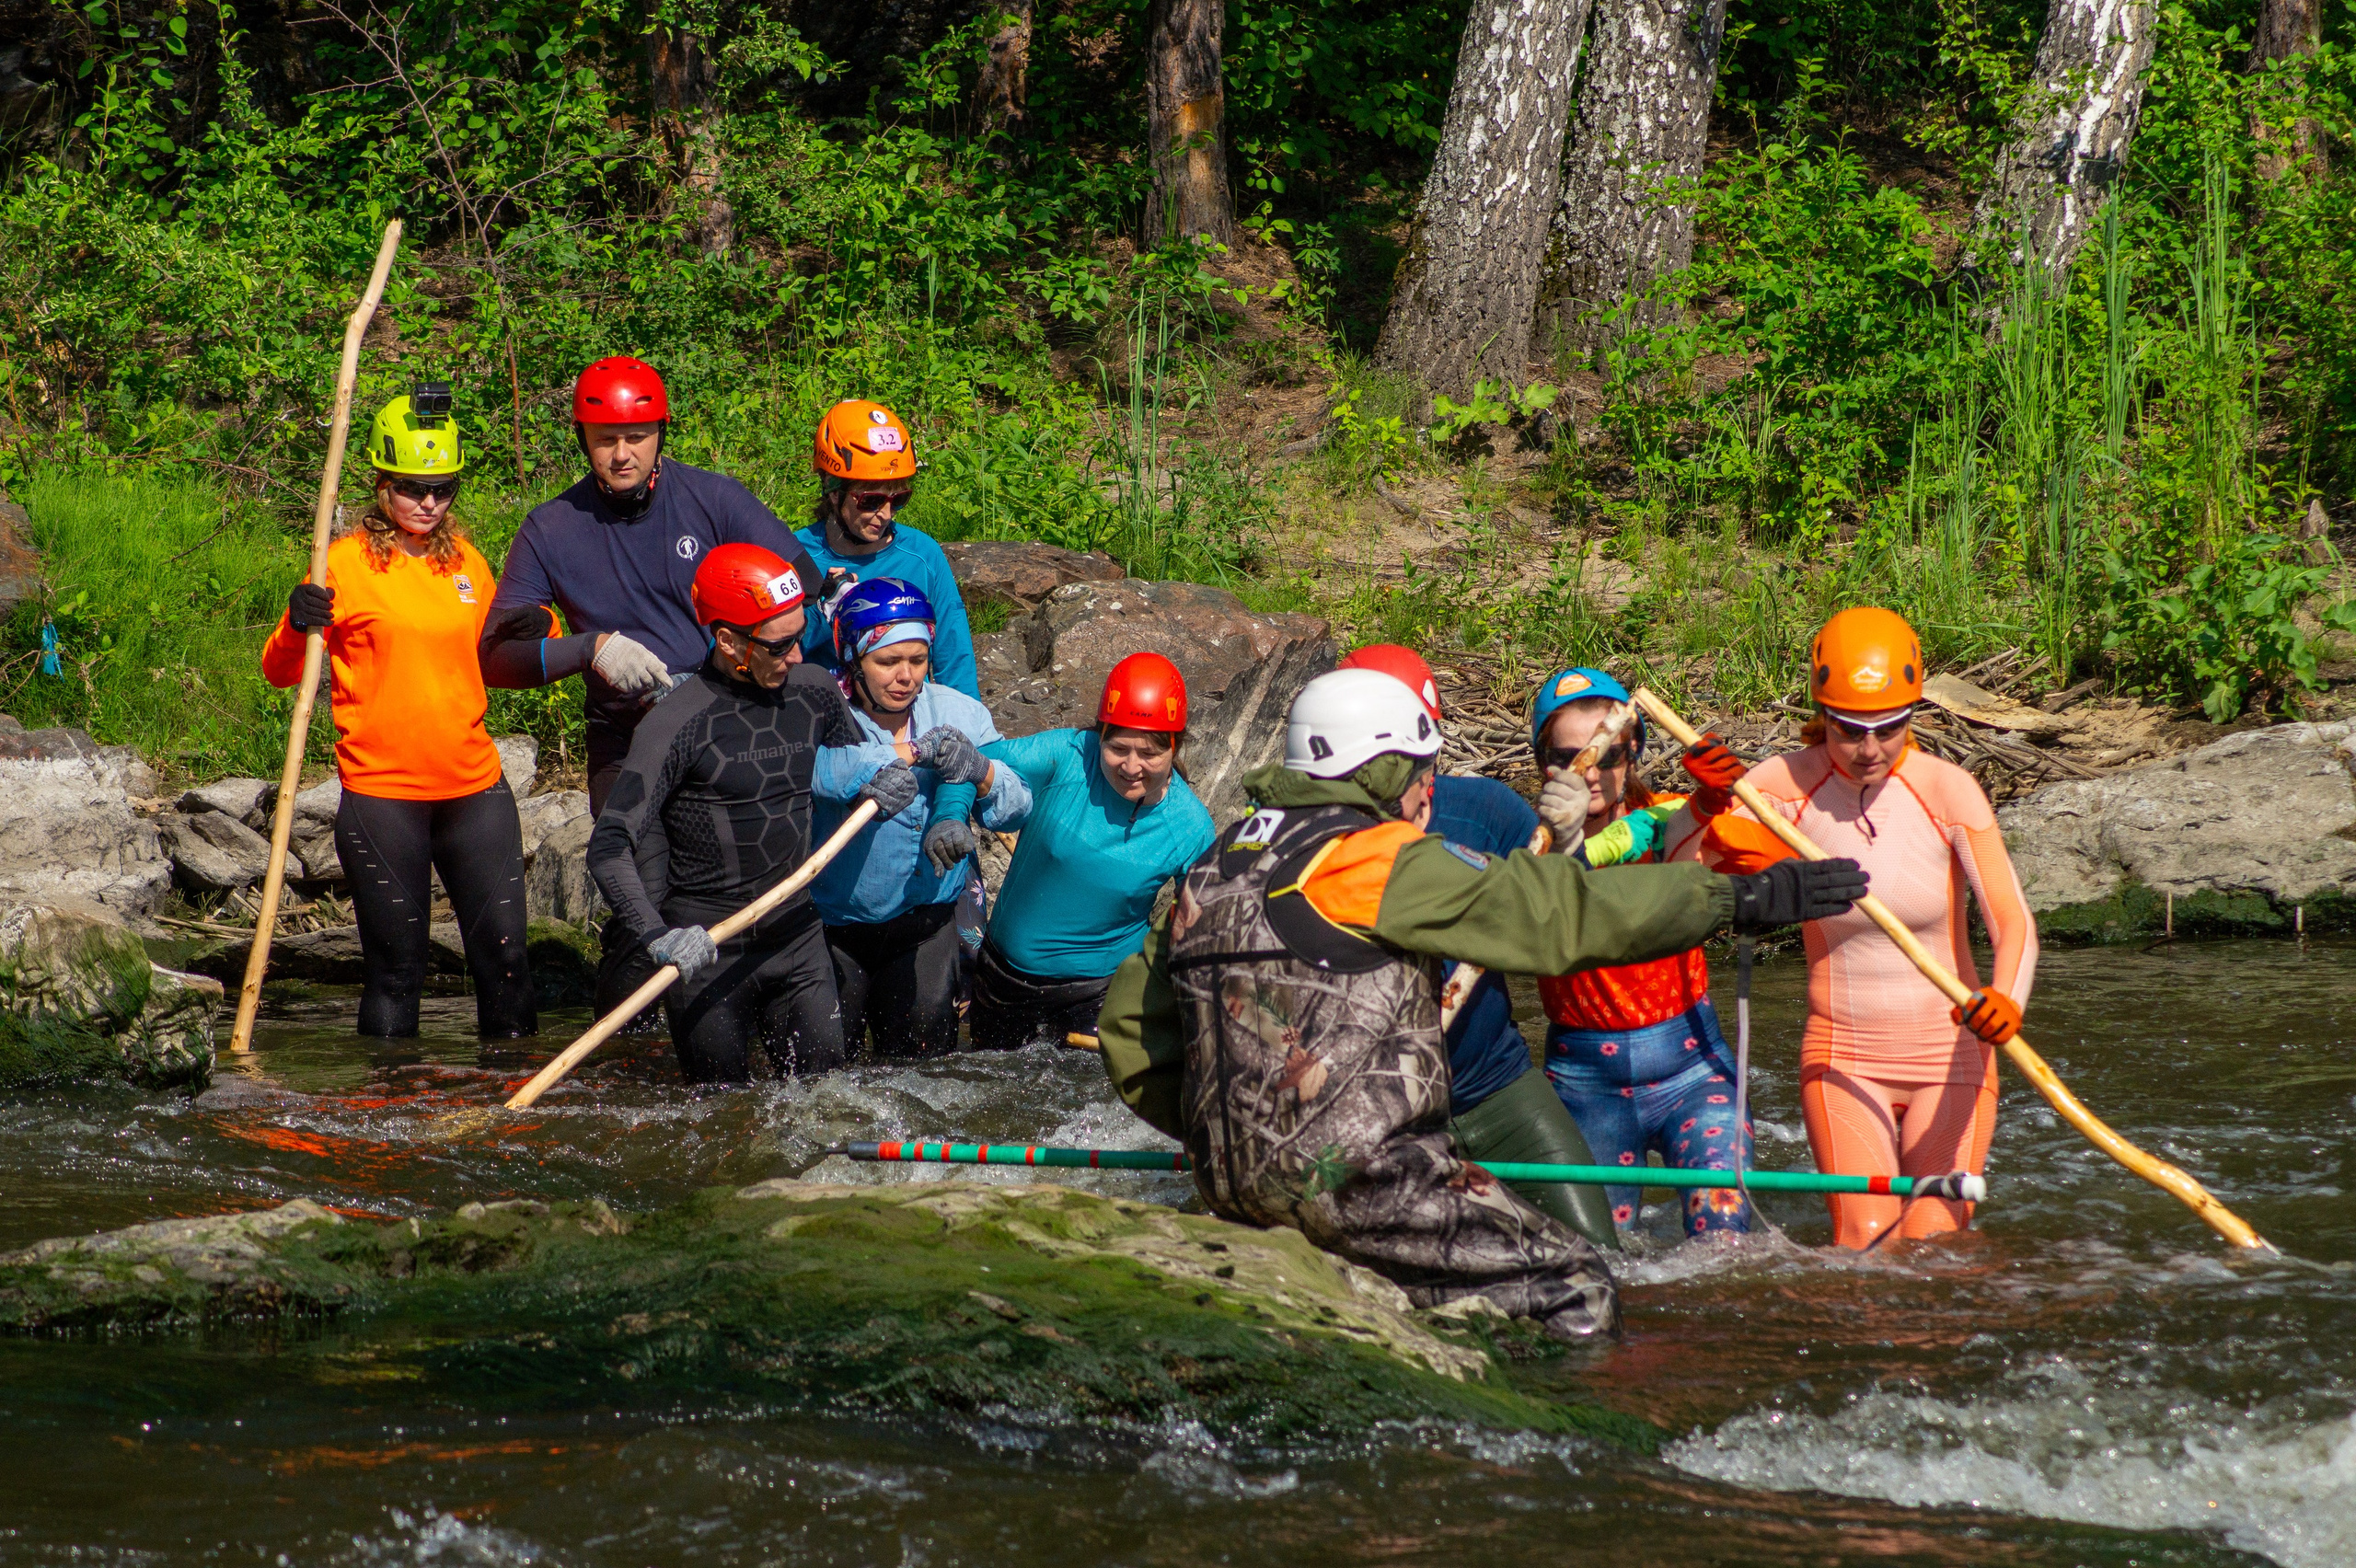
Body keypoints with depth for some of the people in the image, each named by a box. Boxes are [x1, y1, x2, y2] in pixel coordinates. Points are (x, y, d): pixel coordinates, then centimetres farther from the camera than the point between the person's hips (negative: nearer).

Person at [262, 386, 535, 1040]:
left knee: (504, 954, 2)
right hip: (381, 794, -4)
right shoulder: (346, 563, -3)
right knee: (395, 967, -1)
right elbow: (280, 672, -4)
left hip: (475, 786, 4)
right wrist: (297, 627, -23)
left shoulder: (467, 562, 11)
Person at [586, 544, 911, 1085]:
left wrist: (887, 780, -2)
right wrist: (657, 936, -33)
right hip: (707, 950, -5)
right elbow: (609, 848, -20)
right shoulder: (677, 721, -16)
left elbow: (861, 766, 22)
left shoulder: (815, 692, 2)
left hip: (798, 939, 5)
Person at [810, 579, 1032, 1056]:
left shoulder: (959, 714, 0)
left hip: (928, 924, 2)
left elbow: (1016, 811, -4)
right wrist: (912, 753, -33)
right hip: (834, 923, -2)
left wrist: (980, 772, -24)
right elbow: (816, 770, -34)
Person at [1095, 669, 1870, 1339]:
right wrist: (1742, 898, -8)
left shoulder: (1215, 866, 17)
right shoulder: (1384, 862, -5)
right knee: (1577, 1290, -5)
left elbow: (1128, 1021, 22)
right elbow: (1554, 912, -10)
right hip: (1351, 1174, -8)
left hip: (1232, 1184, 8)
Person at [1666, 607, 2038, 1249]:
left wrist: (2007, 999, -43)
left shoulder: (1948, 791, -13)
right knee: (1865, 1240, -15)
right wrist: (1704, 803, -28)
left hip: (1948, 1055, -1)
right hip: (1843, 1061, 1)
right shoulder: (1788, 785, -8)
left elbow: (2013, 921, -23)